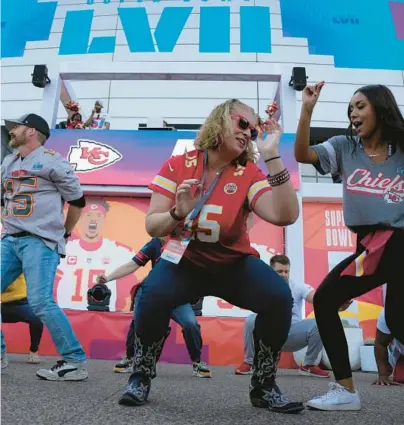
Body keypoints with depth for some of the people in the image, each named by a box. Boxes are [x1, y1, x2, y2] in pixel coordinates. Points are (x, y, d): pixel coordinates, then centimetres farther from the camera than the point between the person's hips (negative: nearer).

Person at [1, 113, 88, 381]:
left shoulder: (51, 160, -2)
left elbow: (77, 200, 1)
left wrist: (65, 233, 6)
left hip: (41, 241, -8)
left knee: (40, 302, -17)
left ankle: (76, 362, -7)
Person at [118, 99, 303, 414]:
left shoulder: (249, 174, -8)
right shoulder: (178, 165, -8)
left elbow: (285, 216, -25)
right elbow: (152, 226, -9)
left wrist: (272, 155, -26)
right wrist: (178, 213, -30)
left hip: (234, 264, 1)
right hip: (185, 260, -1)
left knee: (279, 298, -23)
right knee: (153, 296, -31)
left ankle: (264, 386, 3)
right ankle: (141, 377, 0)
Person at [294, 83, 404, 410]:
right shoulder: (344, 148, 8)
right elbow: (302, 155, -7)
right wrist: (307, 109, -14)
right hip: (369, 247, 4)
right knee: (324, 300, -1)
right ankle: (346, 390, 9)